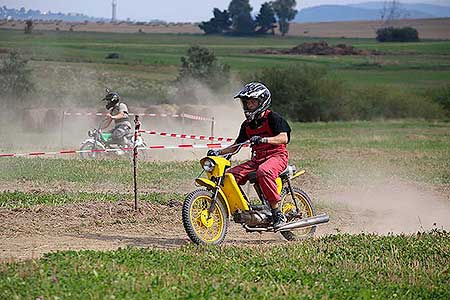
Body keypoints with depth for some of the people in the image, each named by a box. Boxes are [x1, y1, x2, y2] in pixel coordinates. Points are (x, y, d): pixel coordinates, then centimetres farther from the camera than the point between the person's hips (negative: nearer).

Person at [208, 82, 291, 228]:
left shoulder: (272, 118, -5)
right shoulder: (247, 124, 17)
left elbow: (284, 138, -20)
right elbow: (236, 145, 21)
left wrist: (263, 139, -34)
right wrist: (218, 152, 4)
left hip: (276, 155, -7)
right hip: (257, 159, 7)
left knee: (263, 172, -40)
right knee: (230, 175, -13)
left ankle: (278, 213, -34)